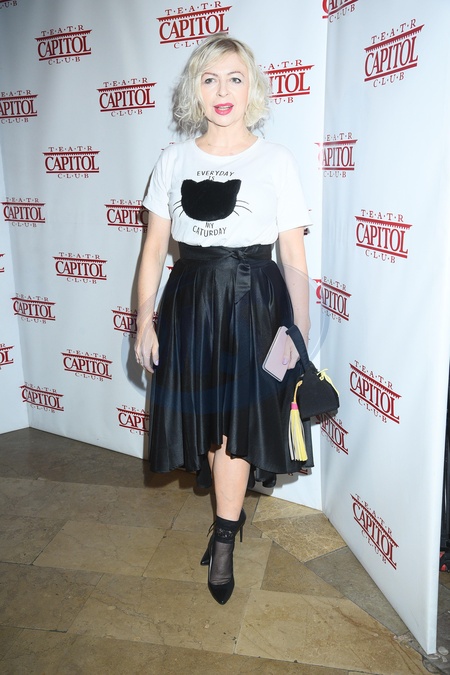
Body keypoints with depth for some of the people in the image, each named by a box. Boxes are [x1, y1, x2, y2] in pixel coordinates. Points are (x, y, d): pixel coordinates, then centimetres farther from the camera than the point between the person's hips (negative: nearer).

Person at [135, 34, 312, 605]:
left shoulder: (276, 161, -1)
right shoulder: (173, 160, 6)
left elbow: (294, 256, -1)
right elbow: (155, 246, 6)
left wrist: (300, 333, -5)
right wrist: (144, 320, 1)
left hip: (254, 301, -3)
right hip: (190, 299, 3)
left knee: (236, 421, -1)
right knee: (204, 418, 11)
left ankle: (222, 539, 20)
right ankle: (232, 516, 35)